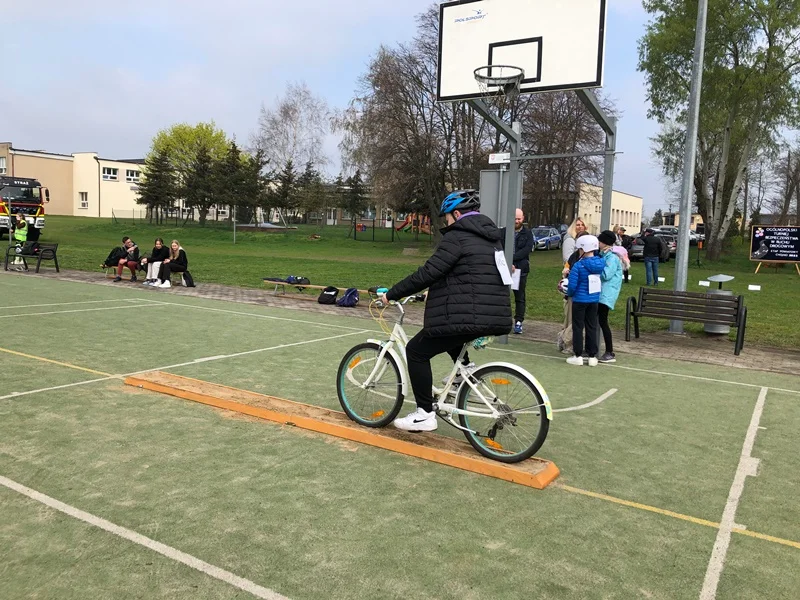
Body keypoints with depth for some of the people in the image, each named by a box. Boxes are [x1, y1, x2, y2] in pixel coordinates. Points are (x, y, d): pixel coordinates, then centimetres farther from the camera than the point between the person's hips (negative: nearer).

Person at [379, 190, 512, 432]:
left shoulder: (457, 236, -11)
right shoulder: (490, 235, 17)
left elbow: (427, 273, -17)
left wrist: (392, 294, -7)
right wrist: (436, 290, 34)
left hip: (468, 316, -9)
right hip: (492, 315, 10)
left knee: (416, 350, 2)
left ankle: (425, 414, 2)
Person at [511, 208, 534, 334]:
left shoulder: (527, 233, 5)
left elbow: (527, 250, -8)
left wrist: (511, 258, -17)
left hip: (521, 269, 0)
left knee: (520, 297, 5)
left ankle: (518, 322, 10)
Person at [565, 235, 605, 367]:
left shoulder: (578, 266, -18)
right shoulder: (601, 263, -2)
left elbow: (572, 285, -18)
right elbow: (604, 280, 10)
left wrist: (569, 294, 4)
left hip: (580, 300, -5)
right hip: (594, 300, 5)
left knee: (578, 327, 6)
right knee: (592, 327, 12)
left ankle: (578, 356, 10)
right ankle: (592, 356, 17)